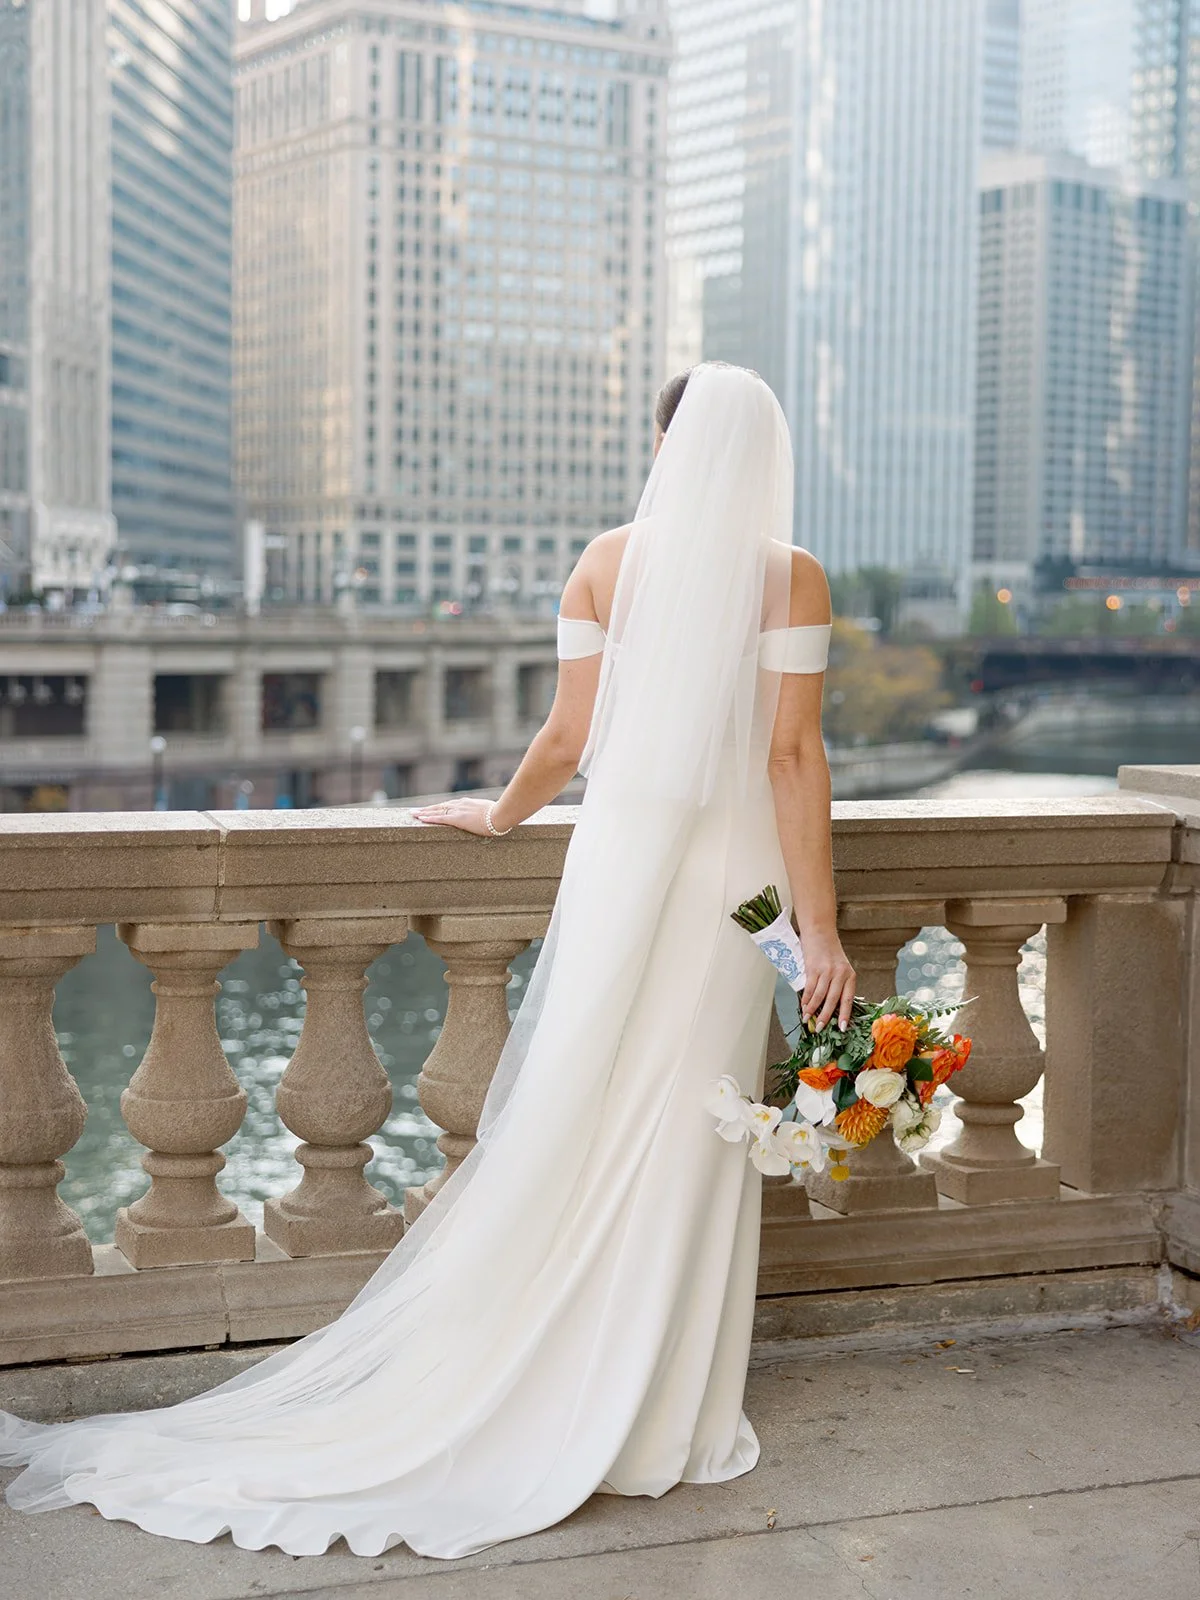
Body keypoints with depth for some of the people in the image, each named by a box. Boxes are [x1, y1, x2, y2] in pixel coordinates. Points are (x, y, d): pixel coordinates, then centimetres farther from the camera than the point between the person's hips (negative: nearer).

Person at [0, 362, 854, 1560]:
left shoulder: (605, 561, 3)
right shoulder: (791, 576, -5)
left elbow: (567, 738, 3)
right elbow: (792, 756, -10)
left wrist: (499, 816, 21)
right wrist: (820, 928, -6)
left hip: (615, 853, 2)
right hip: (731, 870, -2)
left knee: (571, 1116, 10)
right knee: (684, 1139, 5)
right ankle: (645, 1415, 15)